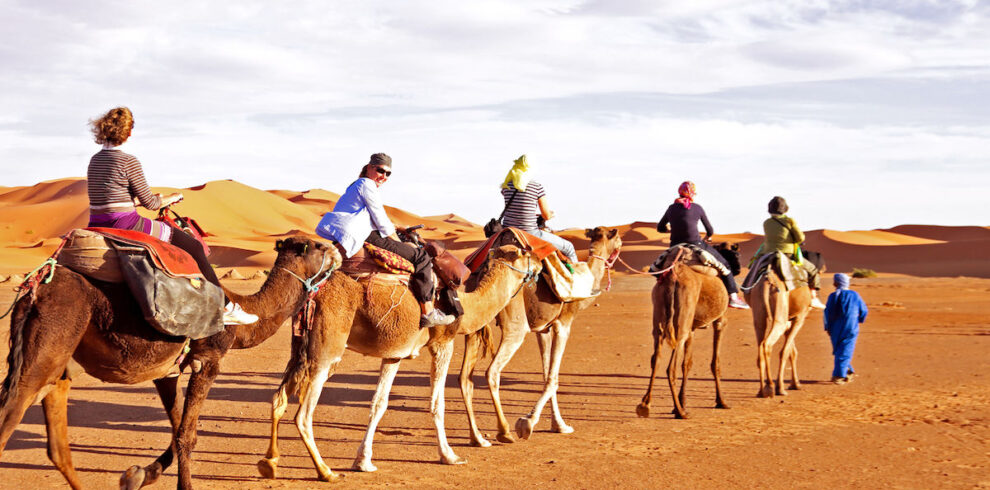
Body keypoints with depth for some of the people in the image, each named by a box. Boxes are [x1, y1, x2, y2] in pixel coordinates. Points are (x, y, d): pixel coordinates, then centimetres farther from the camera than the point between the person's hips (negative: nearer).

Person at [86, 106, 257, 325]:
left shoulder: (95, 160, 10)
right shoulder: (128, 161, -14)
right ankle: (225, 308, 6)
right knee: (192, 246, 4)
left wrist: (146, 200, 25)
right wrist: (171, 198, 12)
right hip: (126, 225, -9)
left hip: (98, 226, 9)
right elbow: (150, 203, -9)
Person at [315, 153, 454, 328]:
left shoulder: (356, 186, 26)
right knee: (420, 257, -9)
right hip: (363, 239, -11)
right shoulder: (367, 185, -6)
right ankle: (428, 313, -11)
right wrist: (400, 244, 3)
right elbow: (382, 222, -8)